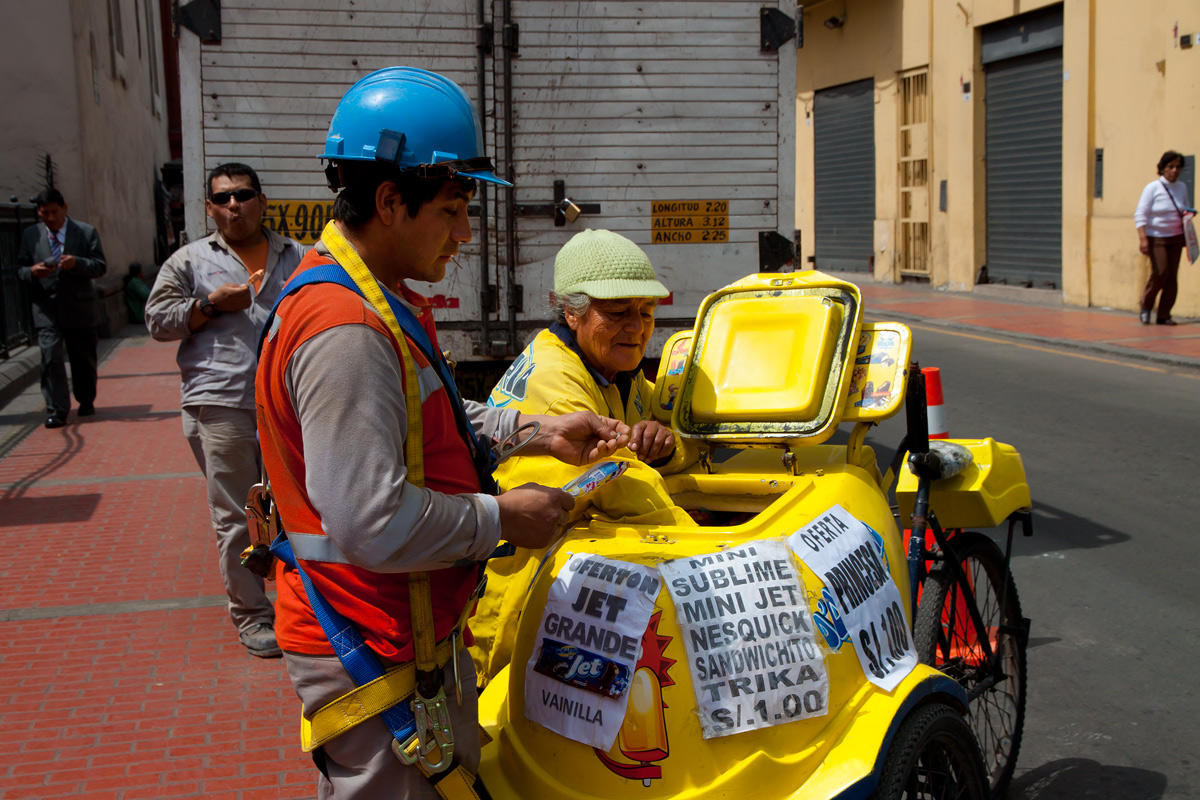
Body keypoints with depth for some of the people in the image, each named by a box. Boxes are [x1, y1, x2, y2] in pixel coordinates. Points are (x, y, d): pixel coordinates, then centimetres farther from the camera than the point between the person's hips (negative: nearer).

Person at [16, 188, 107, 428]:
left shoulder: (86, 232, 1)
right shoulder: (30, 235, 7)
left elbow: (100, 266, -3)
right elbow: (20, 267, 7)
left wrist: (77, 263, -23)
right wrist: (32, 271, -17)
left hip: (80, 307, 0)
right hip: (46, 309, 0)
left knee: (84, 358, 12)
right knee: (51, 357, -12)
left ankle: (86, 401, 32)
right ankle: (56, 410, -10)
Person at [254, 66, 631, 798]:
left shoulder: (378, 300, 8)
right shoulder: (346, 332, -28)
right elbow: (373, 523, -32)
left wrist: (537, 434, 10)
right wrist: (501, 519, -18)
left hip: (419, 629, 11)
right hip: (372, 656, -10)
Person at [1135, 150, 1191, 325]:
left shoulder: (1182, 188, 9)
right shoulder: (1152, 188, -7)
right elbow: (1140, 215, -11)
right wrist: (1143, 239, -21)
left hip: (1176, 238, 5)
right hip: (1156, 237, -5)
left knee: (1172, 276, -1)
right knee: (1160, 272, -16)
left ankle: (1164, 316, 6)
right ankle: (1146, 307, 7)